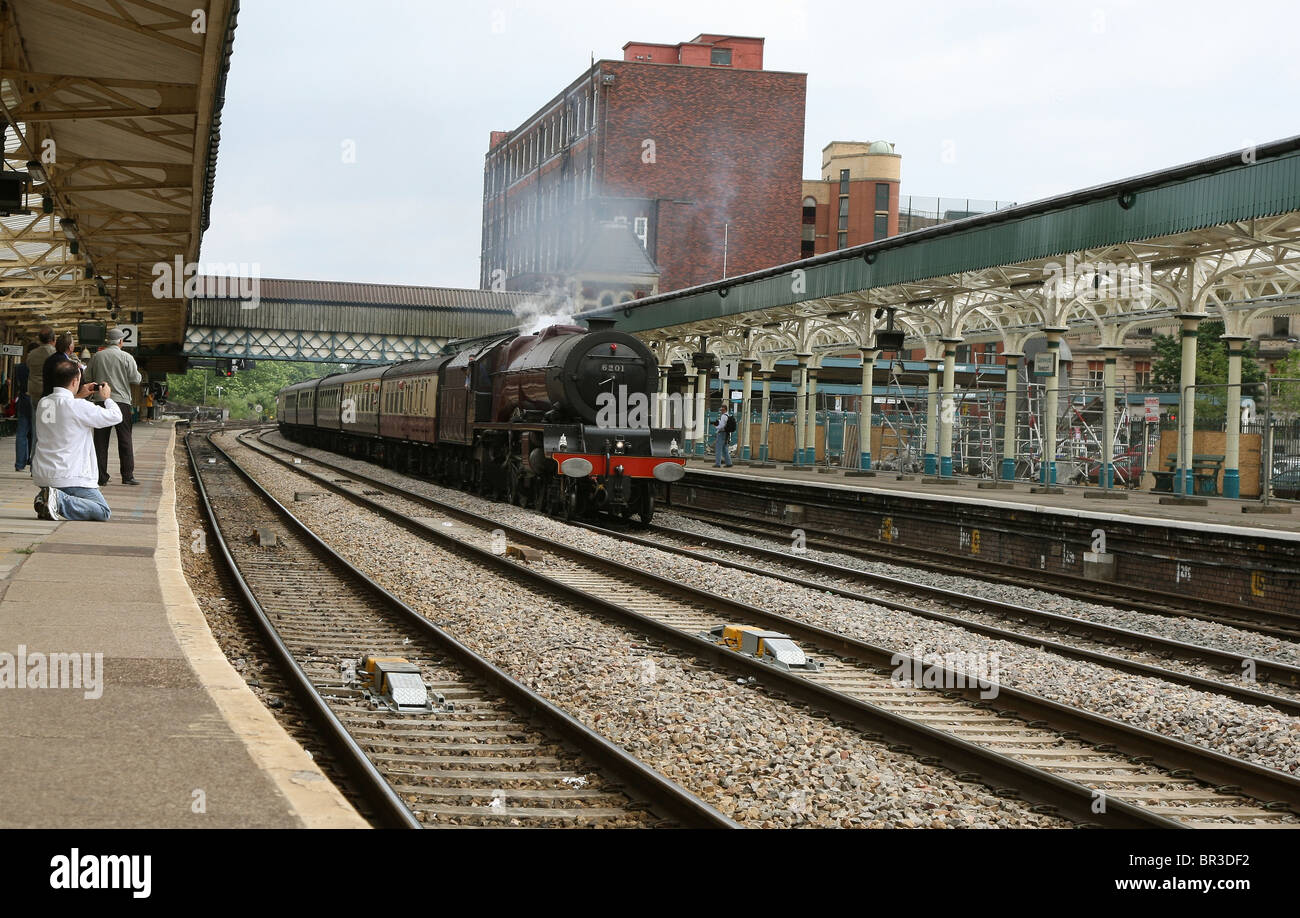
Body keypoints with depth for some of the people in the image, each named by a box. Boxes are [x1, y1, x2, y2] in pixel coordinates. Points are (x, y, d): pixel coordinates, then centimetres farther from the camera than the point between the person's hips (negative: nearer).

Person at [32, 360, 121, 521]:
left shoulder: (42, 403, 5)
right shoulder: (79, 407, -16)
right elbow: (115, 416, -6)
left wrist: (77, 397, 27)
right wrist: (107, 398, 13)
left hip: (40, 475, 8)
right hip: (68, 477, -7)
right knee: (103, 512, 0)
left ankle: (46, 499, 3)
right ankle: (60, 501, -18)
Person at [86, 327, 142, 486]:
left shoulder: (96, 357, 6)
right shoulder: (126, 357, -4)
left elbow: (88, 377, 9)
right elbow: (136, 378, -5)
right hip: (121, 401, -3)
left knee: (100, 440, 6)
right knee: (125, 439, 2)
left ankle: (101, 477, 4)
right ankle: (127, 475, -1)